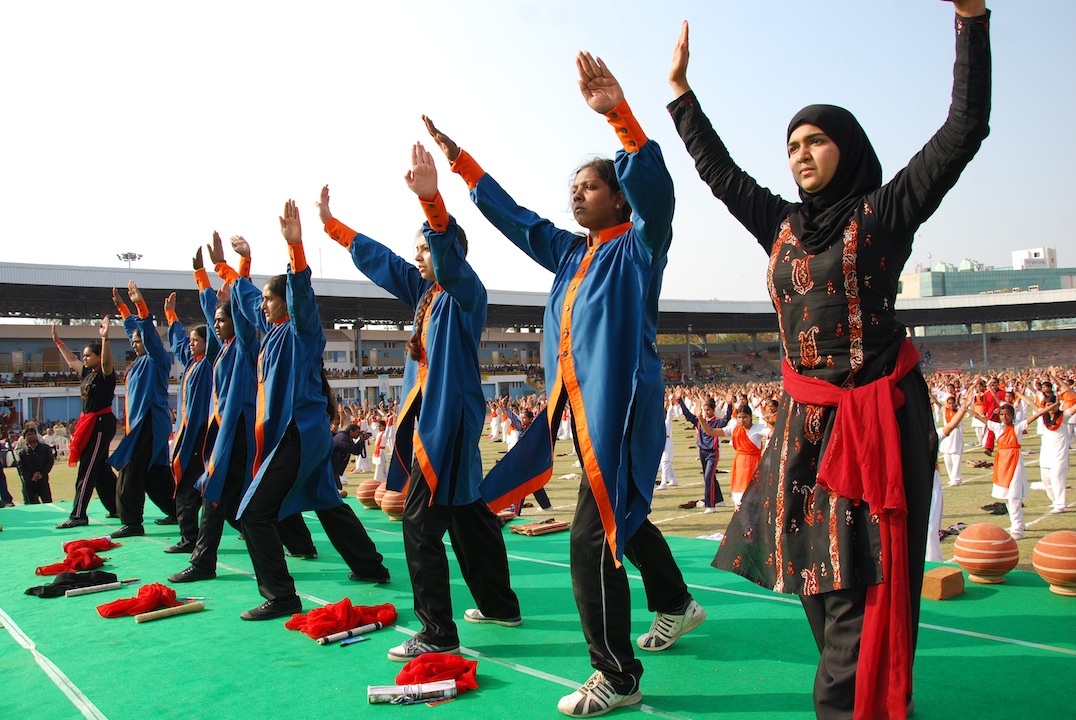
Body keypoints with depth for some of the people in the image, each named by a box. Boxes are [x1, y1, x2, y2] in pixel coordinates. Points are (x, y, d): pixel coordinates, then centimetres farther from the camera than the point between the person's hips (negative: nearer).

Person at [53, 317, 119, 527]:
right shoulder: (88, 373, 13)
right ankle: (117, 508, 22)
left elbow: (107, 361, -33)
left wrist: (105, 338, -46)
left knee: (87, 470, -8)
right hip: (89, 424, 9)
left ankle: (78, 516, -5)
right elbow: (71, 361, 29)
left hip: (101, 424, -9)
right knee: (101, 469, 14)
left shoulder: (105, 374, -11)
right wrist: (58, 342, 34)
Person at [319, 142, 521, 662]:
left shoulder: (465, 290, -9)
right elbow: (377, 258, 23)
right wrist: (330, 223, 25)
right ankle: (499, 605, 29)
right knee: (466, 513, 16)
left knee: (421, 520, -9)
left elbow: (449, 252, -30)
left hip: (451, 418, -10)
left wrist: (430, 199, -45)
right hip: (427, 417, 10)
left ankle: (437, 633, -2)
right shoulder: (424, 290, 15)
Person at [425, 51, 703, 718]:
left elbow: (655, 188, -23)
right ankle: (676, 605, 44)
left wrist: (621, 115, -35)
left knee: (592, 538, -10)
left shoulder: (638, 247, -5)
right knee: (624, 517, 22)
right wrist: (460, 160, 21)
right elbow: (515, 217, 22)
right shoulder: (572, 252, 16)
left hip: (622, 411, -8)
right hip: (580, 411, 9)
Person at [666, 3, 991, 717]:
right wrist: (682, 92, 23)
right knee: (816, 570, 12)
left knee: (859, 580, -4)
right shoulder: (783, 224, 12)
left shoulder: (885, 210, -1)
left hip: (876, 416, -6)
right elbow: (720, 172, 21)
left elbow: (966, 127, -8)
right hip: (806, 418, 6)